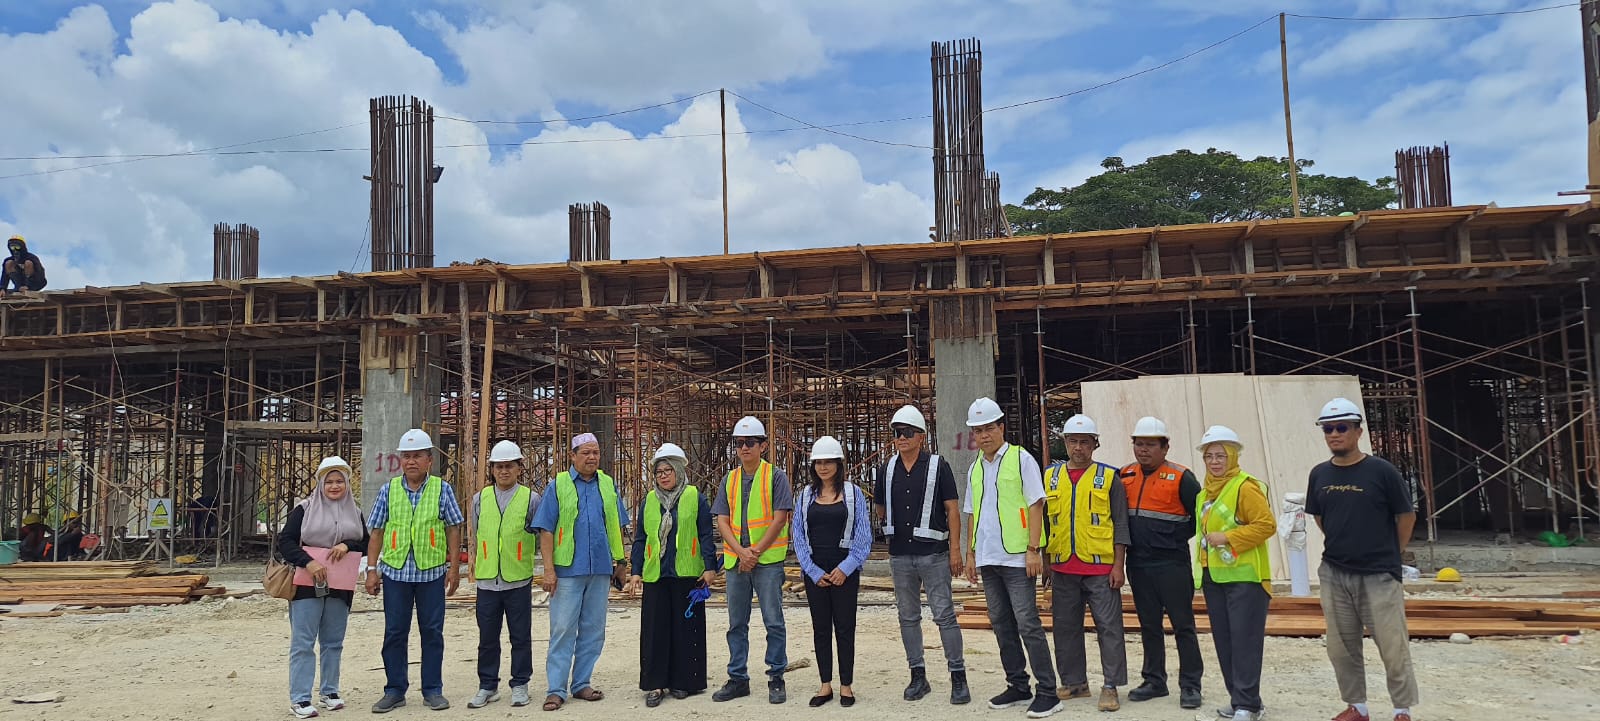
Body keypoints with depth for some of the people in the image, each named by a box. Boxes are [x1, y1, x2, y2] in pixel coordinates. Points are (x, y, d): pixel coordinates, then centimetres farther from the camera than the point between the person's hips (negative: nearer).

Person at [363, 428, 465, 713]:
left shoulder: (442, 489, 1)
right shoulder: (388, 490, 5)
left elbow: (453, 529, 3)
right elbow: (376, 532, 7)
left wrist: (454, 567, -1)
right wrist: (372, 569, 3)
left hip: (432, 572, -1)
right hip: (395, 571, 1)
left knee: (432, 631, 5)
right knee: (394, 632, 7)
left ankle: (433, 690, 15)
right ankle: (395, 690, 18)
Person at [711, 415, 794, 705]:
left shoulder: (776, 477, -2)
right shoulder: (730, 480, 11)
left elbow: (779, 518, -9)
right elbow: (722, 521, 5)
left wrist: (755, 553, -13)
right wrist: (741, 552, -11)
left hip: (768, 560, -4)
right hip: (735, 561, 5)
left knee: (774, 621, -1)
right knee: (737, 623, 10)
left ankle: (776, 679, 10)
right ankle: (737, 679, 20)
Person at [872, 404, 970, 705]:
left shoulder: (938, 467, -5)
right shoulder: (887, 471, 7)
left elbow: (953, 510, -5)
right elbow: (881, 509, 19)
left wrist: (955, 549, -9)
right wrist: (898, 528, 12)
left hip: (933, 554, -4)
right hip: (900, 556, 5)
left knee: (944, 615, -4)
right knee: (908, 617, 10)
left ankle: (958, 677, 5)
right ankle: (918, 677, 20)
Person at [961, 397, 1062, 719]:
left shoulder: (1021, 459, -5)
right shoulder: (975, 468, 13)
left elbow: (1036, 505, -9)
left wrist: (1033, 549, -15)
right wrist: (971, 553, 15)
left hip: (1016, 557, -6)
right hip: (988, 559, 7)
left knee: (1028, 624, -6)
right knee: (1001, 624, 11)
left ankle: (1047, 692, 1)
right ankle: (1018, 686, 22)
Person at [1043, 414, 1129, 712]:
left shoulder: (1109, 477, 1)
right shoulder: (1050, 477, 9)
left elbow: (1120, 525, 0)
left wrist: (1118, 565, -7)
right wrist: (1045, 563, 11)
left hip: (1101, 567, -3)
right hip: (1063, 567, 4)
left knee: (1109, 627, -1)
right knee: (1066, 628, 9)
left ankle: (1110, 686, 7)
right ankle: (1074, 683, 21)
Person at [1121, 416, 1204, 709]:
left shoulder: (1181, 478, -8)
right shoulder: (1125, 476, 8)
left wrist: (1177, 538, -4)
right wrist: (1127, 541, 9)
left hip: (1172, 564, -5)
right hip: (1138, 564, 5)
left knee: (1183, 625, 1)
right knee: (1149, 626, 13)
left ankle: (1190, 685, 8)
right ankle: (1154, 681, 22)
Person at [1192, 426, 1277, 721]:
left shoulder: (1246, 487, -10)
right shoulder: (1206, 491, 15)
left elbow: (1267, 525, -17)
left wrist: (1227, 538, -19)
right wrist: (1201, 566, 17)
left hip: (1244, 576, -8)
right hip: (1213, 576, 8)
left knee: (1244, 641, -6)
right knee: (1224, 641, 11)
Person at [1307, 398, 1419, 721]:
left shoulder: (1382, 471, -10)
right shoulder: (1320, 474, 2)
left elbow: (1406, 516, -1)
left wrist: (1391, 554, 6)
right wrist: (1342, 547, 12)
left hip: (1379, 576, -4)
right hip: (1333, 576, 4)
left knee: (1393, 648, 1)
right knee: (1342, 648, 11)